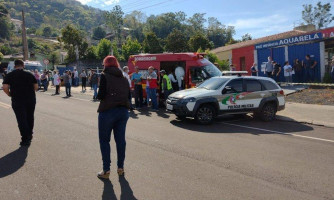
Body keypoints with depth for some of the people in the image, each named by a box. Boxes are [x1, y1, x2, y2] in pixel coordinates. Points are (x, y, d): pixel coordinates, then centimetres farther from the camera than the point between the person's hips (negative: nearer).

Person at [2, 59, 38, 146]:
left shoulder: (9, 75, -2)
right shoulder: (29, 74, 2)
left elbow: (5, 88, -12)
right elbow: (36, 87, 2)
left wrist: (10, 94, 6)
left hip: (17, 101, -2)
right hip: (31, 99, 2)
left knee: (21, 119, 2)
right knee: (30, 118, 18)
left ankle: (25, 139, 2)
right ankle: (30, 134, 31)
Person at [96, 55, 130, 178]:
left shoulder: (105, 76, -6)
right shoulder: (124, 78, 11)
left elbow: (101, 95, -13)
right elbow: (128, 95, 9)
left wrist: (98, 95, 7)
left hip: (108, 111, -5)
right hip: (123, 111, 5)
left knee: (104, 140, 6)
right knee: (120, 139, 12)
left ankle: (106, 170, 7)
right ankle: (120, 167, 20)